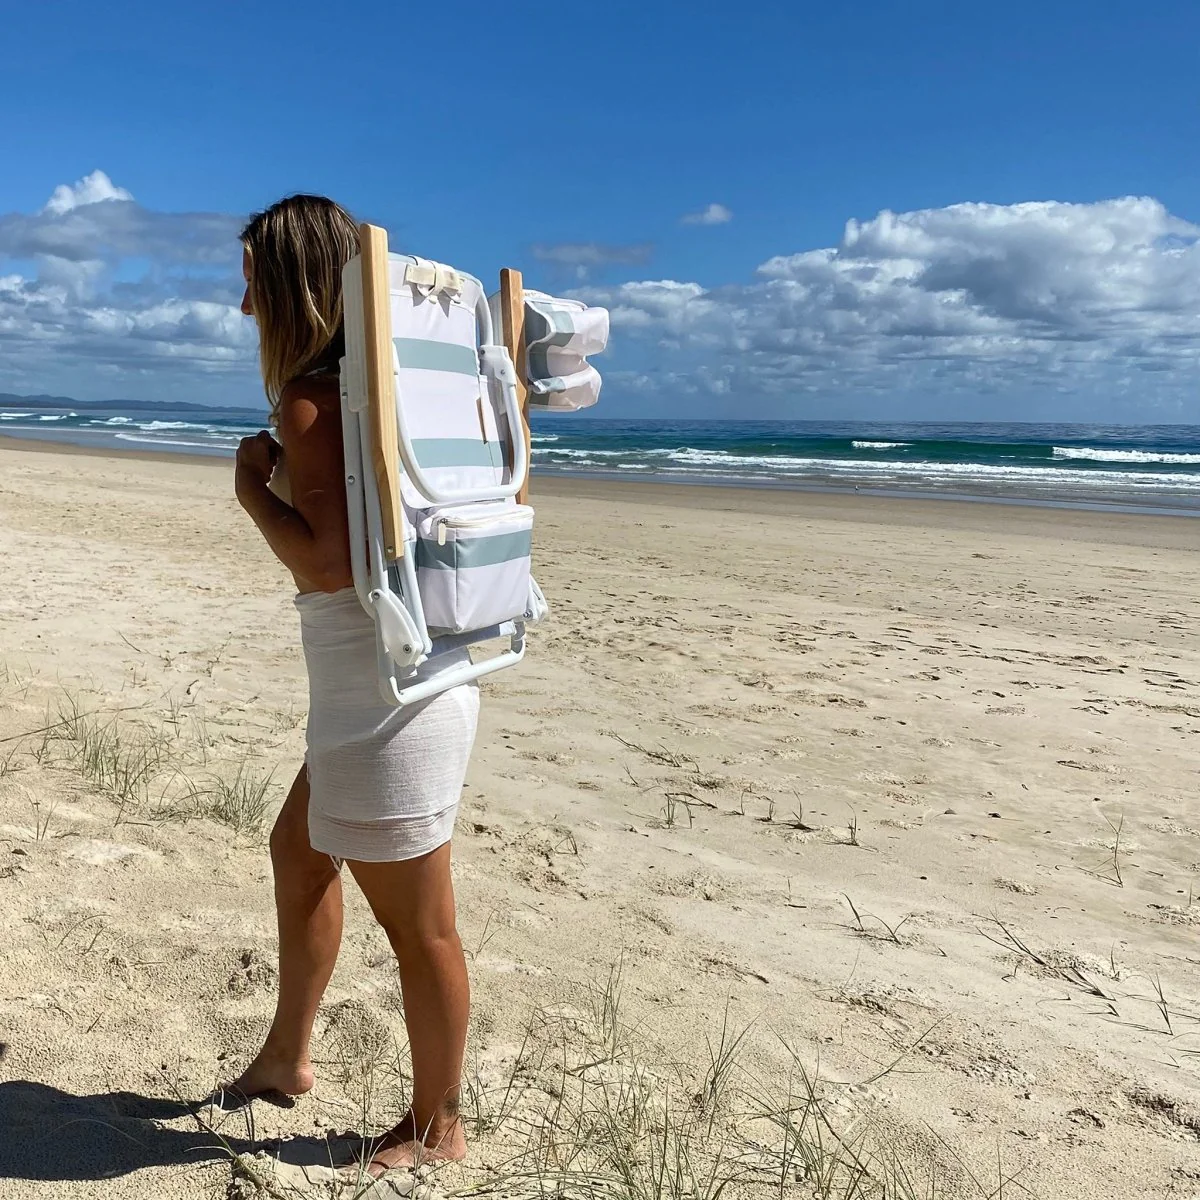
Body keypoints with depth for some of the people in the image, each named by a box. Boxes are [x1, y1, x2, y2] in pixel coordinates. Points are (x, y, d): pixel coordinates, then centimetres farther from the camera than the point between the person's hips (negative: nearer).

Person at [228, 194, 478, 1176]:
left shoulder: (310, 398, -16)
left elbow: (326, 564, -25)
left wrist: (252, 486, -10)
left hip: (385, 700, -10)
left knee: (418, 924, 7)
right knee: (299, 851, 27)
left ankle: (437, 1127, 30)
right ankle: (286, 1058, 46)